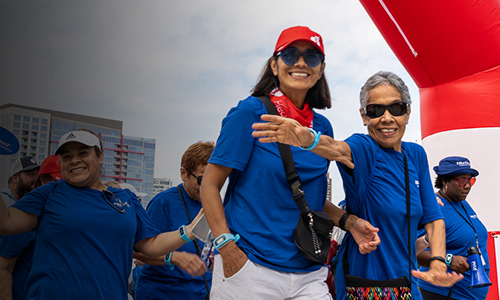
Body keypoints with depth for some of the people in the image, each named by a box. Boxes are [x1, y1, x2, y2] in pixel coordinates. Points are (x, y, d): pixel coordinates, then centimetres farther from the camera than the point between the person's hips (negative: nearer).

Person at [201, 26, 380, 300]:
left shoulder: (322, 127, 8)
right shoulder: (251, 112, -7)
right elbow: (209, 185, -7)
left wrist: (350, 222, 2)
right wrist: (228, 248, -16)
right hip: (249, 268, -4)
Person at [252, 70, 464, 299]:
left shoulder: (416, 154, 2)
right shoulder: (364, 148, -15)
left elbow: (432, 217, 2)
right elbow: (338, 149, -39)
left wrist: (438, 263, -14)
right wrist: (309, 139, -62)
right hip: (363, 280, -5)